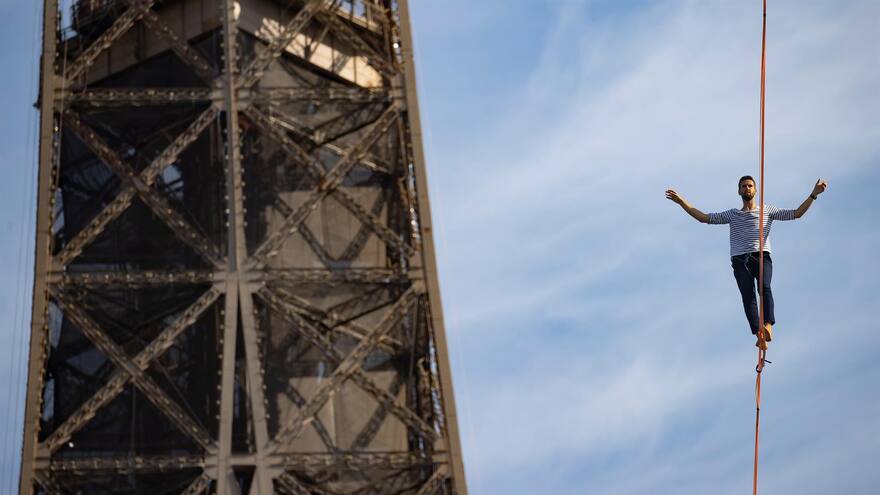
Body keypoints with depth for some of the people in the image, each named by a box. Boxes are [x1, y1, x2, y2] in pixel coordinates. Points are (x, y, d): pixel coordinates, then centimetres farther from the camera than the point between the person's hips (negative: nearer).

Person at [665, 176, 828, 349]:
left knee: (765, 287, -31)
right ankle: (759, 336, -34)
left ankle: (768, 327, -46)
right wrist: (681, 201, 16)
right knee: (748, 294, -22)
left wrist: (813, 195, 9)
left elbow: (796, 214, 18)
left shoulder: (767, 211, 22)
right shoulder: (732, 214, 24)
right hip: (740, 260, 1)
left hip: (762, 257, -1)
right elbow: (704, 218, 21)